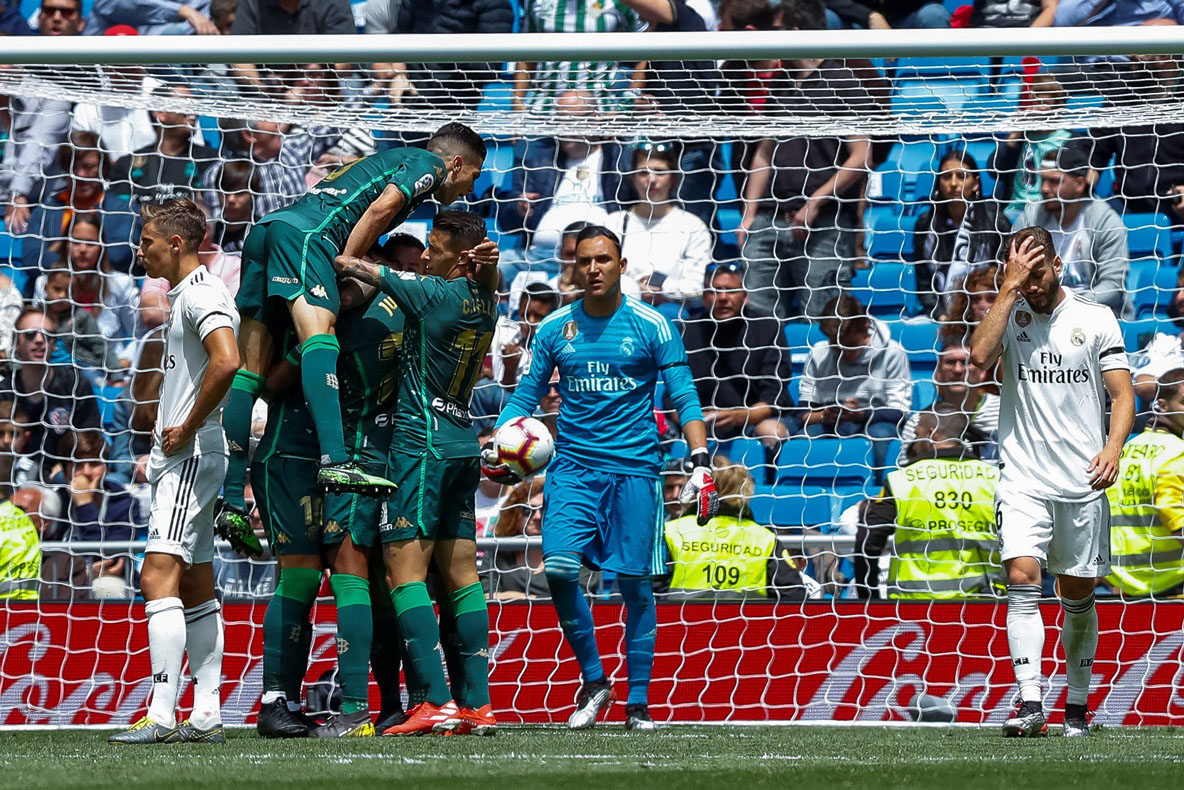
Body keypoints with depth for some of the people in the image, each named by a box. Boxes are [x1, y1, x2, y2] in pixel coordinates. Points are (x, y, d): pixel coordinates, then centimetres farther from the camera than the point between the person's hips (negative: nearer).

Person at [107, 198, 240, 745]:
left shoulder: (202, 294, -13)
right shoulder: (190, 295, 19)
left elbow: (227, 362, -29)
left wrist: (187, 430, -19)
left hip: (191, 455, -11)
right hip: (181, 458, 11)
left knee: (158, 578, -16)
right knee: (195, 587, 10)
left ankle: (162, 715, -22)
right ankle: (205, 715, 11)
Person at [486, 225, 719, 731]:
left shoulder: (651, 327, 0)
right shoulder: (554, 329, 7)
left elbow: (684, 399, 0)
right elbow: (526, 396, 14)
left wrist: (701, 462, -12)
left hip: (634, 468, -2)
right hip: (572, 466, 2)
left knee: (635, 584, -1)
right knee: (559, 568, -16)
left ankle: (638, 702, 10)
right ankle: (593, 681, 2)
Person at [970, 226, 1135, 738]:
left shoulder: (1097, 320, 4)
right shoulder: (1010, 314, 5)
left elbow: (1122, 393, 3)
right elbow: (980, 356, -15)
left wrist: (1113, 446, -16)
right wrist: (1011, 287, -14)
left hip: (1083, 483, 1)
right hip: (1022, 479, -1)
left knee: (1078, 595, 8)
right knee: (1022, 579, -17)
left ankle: (1077, 704, 22)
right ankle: (1030, 702, -23)